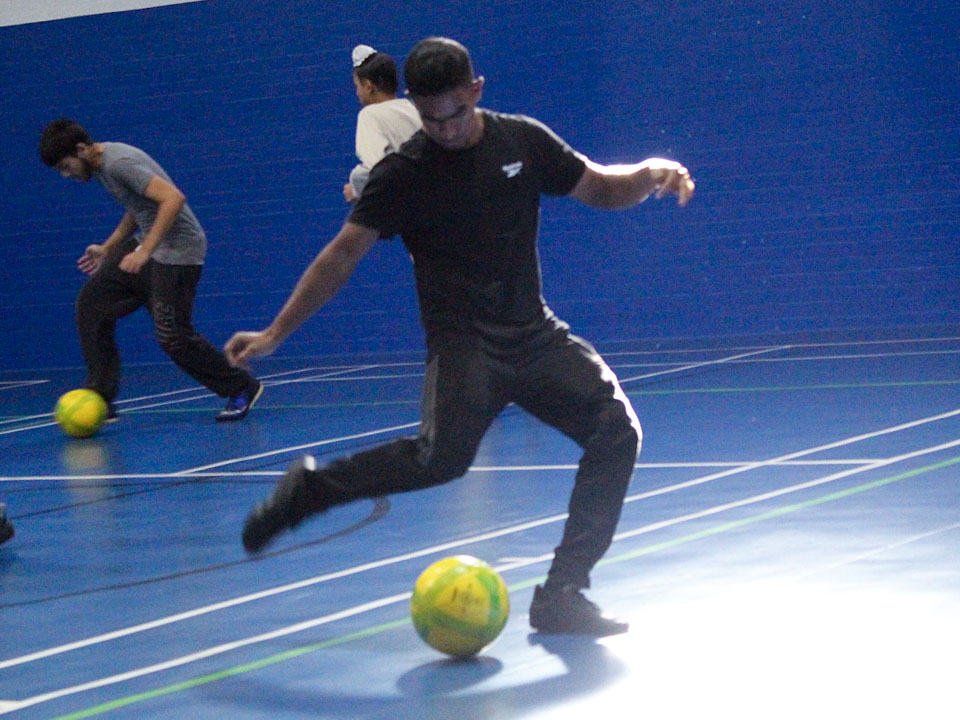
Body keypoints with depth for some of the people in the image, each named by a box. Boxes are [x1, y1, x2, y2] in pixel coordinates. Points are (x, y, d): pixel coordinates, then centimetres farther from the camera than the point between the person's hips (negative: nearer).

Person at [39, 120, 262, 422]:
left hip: (177, 250, -10)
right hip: (147, 243, 10)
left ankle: (242, 389, 10)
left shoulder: (120, 162, -21)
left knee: (172, 335, -10)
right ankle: (100, 399, 0)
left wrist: (144, 251, -34)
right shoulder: (101, 166, 9)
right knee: (92, 301, -2)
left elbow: (173, 199, -31)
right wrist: (107, 249, 20)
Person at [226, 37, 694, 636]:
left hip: (535, 333, 4)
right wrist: (276, 332, -10)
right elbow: (344, 255, -5)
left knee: (616, 428, -16)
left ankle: (562, 593, -11)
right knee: (443, 455, -30)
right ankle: (307, 489, -6)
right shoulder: (404, 172, -5)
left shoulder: (523, 141, 4)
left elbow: (601, 188, 13)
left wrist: (649, 174, -10)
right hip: (462, 340, -4)